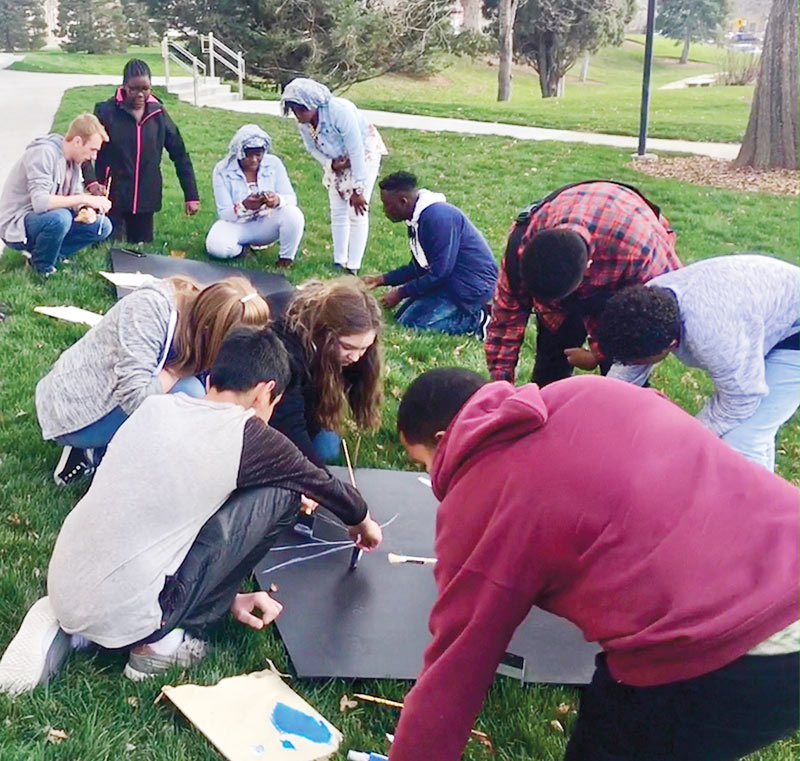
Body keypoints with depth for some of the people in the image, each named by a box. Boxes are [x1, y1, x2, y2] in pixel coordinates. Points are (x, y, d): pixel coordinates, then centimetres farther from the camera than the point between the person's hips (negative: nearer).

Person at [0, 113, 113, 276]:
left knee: (103, 226, -5)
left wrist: (85, 209, -16)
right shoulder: (44, 153, -22)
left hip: (47, 220, 8)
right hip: (16, 227, -8)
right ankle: (42, 269, -11)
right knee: (59, 217, -38)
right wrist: (85, 199, -33)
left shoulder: (73, 159, 3)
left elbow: (75, 196, 8)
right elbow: (40, 202, -34)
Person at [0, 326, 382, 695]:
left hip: (62, 591, 7)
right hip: (121, 616, -6)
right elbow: (324, 485, 10)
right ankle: (164, 640, 7)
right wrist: (362, 520, 32)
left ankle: (62, 625, 15)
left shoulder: (155, 407, 8)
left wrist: (229, 595, 25)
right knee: (280, 491, -1)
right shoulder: (250, 438, -8)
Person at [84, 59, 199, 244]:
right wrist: (91, 181, -26)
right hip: (112, 196, -3)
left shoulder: (158, 114, 2)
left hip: (145, 199, 3)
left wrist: (192, 196, 2)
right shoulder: (106, 111, -7)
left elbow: (180, 155, 6)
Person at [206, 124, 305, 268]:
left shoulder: (273, 163, -9)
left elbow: (292, 199, -12)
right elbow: (224, 213, -16)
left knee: (293, 214, -30)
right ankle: (242, 248, 3)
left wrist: (278, 200, -37)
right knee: (216, 246, -33)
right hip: (237, 225, -1)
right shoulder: (223, 170, -13)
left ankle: (286, 258, -5)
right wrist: (244, 206, -39)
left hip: (267, 225, 1)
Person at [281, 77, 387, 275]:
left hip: (364, 155, -6)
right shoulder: (303, 122, -16)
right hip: (337, 160, 6)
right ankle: (339, 263, 17)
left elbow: (356, 150, -32)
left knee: (357, 212, -10)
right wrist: (330, 163, -19)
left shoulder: (340, 111, -36)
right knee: (338, 212, 7)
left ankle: (353, 268, -6)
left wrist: (358, 189, -27)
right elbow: (311, 147, 2)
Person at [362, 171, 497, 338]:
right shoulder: (418, 218, 9)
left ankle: (476, 321, -8)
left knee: (410, 324, -15)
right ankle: (474, 313, 9)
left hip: (471, 286, -11)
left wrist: (400, 293, -15)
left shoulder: (438, 217, -23)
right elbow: (419, 267, 17)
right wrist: (382, 279, 11)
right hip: (451, 281, 11)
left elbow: (439, 273, -25)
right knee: (401, 316, 11)